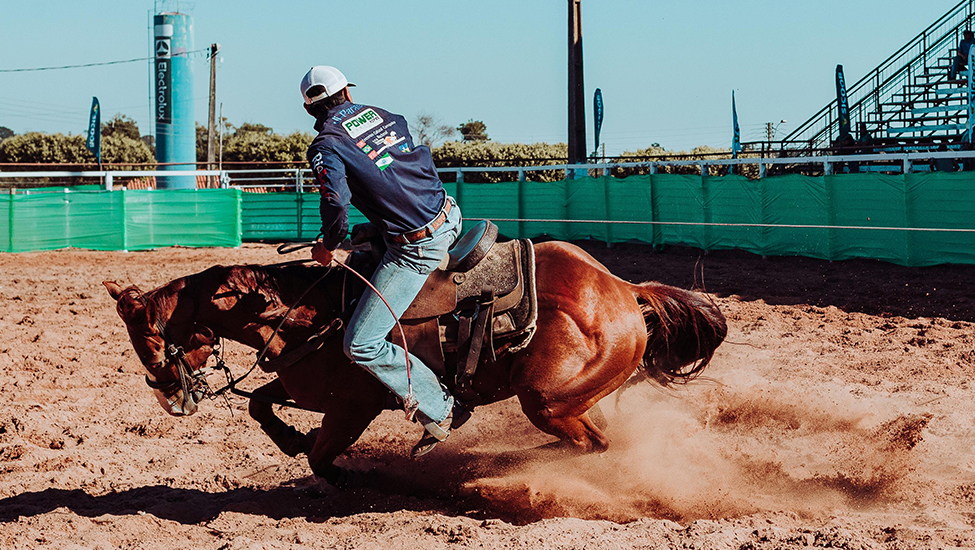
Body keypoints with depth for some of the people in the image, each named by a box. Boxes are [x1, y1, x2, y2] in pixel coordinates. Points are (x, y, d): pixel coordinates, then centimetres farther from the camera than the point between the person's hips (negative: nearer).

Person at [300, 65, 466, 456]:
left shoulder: (325, 147, -9)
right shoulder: (383, 115, 11)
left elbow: (337, 207, -22)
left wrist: (326, 247, -2)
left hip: (416, 247, -8)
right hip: (450, 217, 8)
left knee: (361, 346, -4)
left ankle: (440, 412, -1)